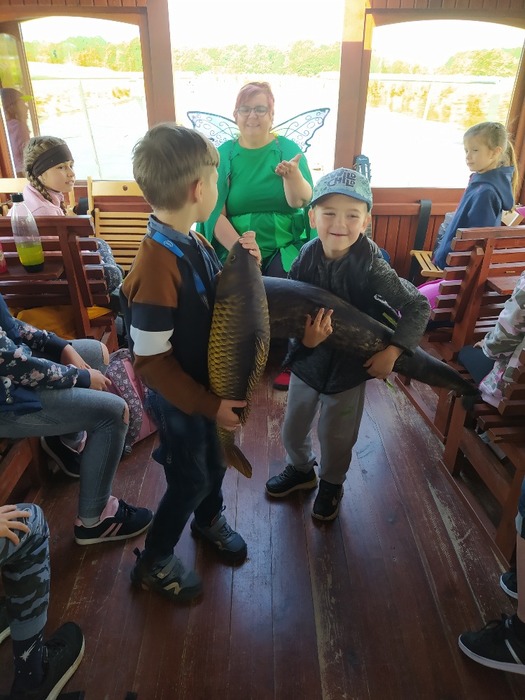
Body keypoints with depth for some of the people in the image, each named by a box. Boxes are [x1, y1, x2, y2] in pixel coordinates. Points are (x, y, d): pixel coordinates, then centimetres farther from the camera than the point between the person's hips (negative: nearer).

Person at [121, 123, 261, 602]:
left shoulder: (195, 244, -4)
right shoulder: (157, 267, -31)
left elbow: (220, 301, 10)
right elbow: (150, 360, -27)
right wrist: (207, 404, -23)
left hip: (207, 382, 8)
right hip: (177, 396, -8)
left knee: (213, 463, 26)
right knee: (190, 480, 12)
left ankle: (209, 520, 56)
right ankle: (153, 564, 37)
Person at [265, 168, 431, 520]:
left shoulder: (371, 267, -23)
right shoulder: (307, 257, -15)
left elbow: (418, 306, -18)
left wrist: (392, 351, -26)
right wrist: (305, 339, -30)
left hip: (349, 367, -3)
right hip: (306, 360, 3)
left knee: (336, 438, 17)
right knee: (293, 428, 21)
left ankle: (332, 484, 50)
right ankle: (301, 469, 55)